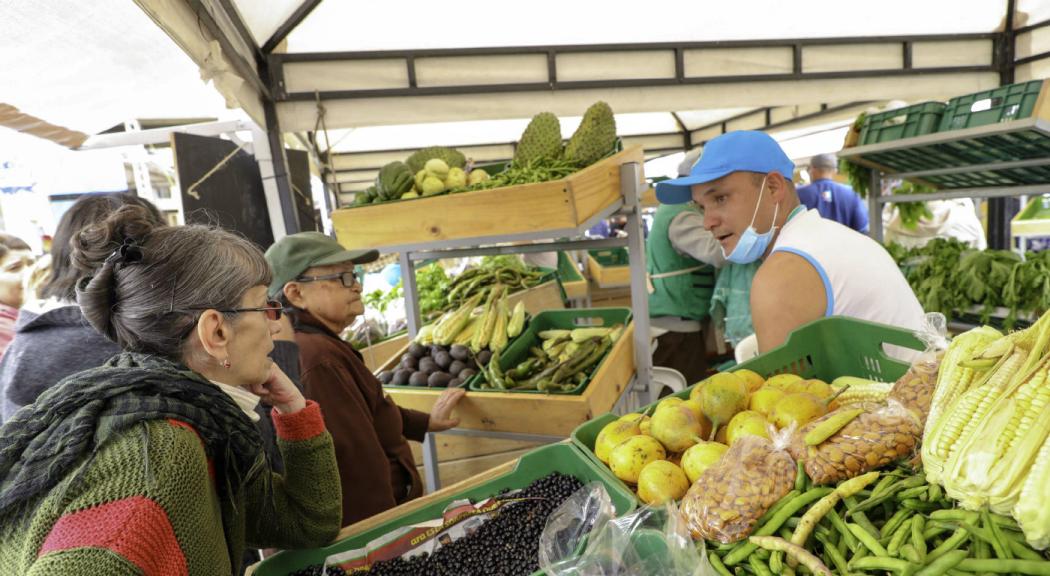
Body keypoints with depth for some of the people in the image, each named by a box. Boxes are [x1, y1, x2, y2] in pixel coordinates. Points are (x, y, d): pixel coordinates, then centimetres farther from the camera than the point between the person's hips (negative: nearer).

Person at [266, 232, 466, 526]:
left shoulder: (319, 345, 6)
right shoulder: (319, 360, -29)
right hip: (367, 524, -10)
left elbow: (369, 409, 17)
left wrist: (425, 422, 23)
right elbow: (360, 467, -29)